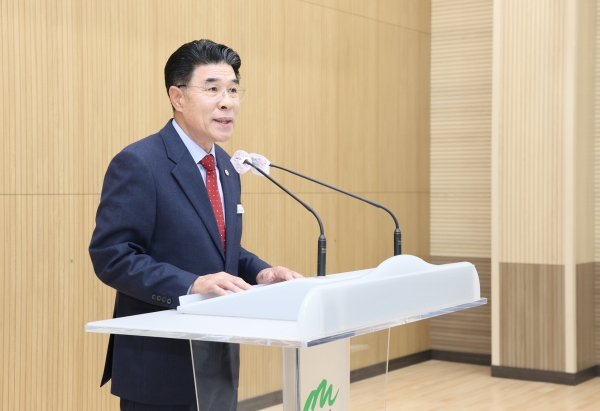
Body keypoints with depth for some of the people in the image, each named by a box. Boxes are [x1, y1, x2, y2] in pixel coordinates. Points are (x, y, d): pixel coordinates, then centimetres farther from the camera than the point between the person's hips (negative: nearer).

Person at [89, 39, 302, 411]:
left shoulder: (225, 166, 11)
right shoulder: (138, 163, -14)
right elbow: (111, 257, -19)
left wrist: (260, 272, 0)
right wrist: (192, 285, -28)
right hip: (162, 367, -8)